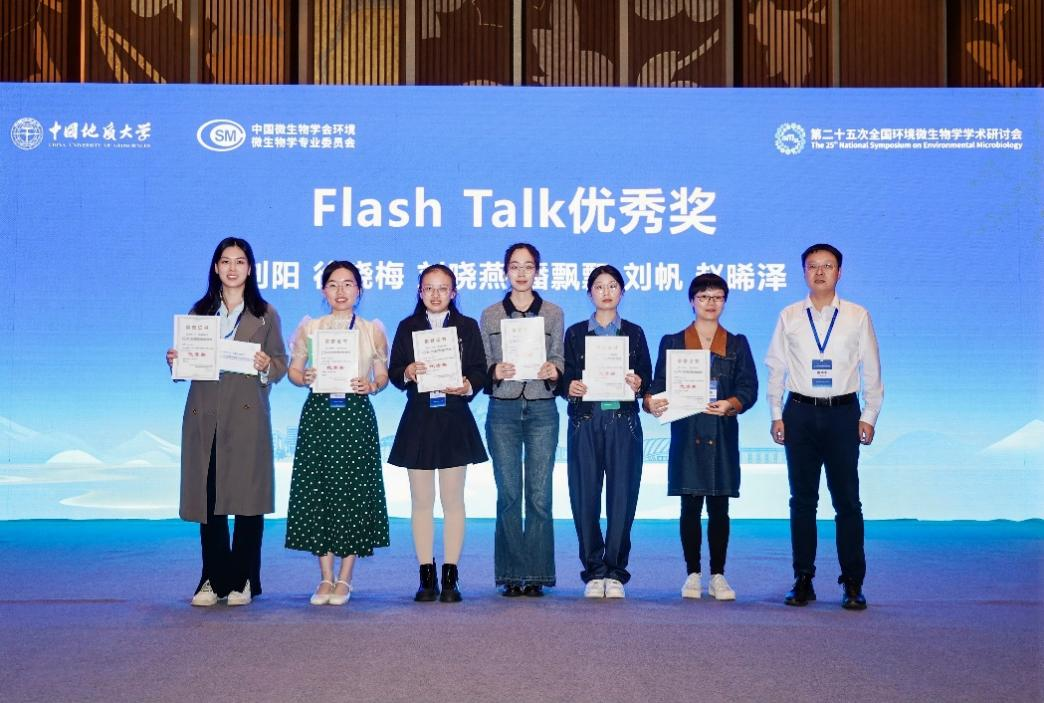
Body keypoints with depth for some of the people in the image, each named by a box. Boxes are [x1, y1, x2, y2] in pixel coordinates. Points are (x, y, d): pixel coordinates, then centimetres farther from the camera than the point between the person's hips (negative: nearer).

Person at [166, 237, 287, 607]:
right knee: (207, 499, 0)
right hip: (204, 417, 2)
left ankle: (243, 580, 7)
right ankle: (213, 579, 10)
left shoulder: (265, 315, 10)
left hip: (247, 416, -2)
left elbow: (281, 365, 7)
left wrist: (266, 365, -14)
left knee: (248, 499, -3)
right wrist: (174, 360, -5)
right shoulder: (199, 312, 16)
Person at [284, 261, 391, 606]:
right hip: (317, 414, 1)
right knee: (317, 490, 0)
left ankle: (344, 579, 9)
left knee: (353, 492, -1)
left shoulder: (372, 329, 7)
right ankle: (326, 578, 11)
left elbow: (383, 376, 9)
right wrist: (305, 379, -11)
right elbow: (293, 369, 10)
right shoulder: (309, 327, 8)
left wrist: (370, 385, -11)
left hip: (356, 415, -1)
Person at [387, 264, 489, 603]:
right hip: (418, 420, 1)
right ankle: (427, 577, 10)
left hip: (454, 419, -1)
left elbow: (479, 371, 3)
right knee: (421, 501, 4)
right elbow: (393, 372, 5)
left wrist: (467, 386, -17)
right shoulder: (407, 327, 9)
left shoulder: (467, 327, 6)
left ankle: (450, 578, 6)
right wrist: (408, 372, -17)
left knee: (453, 500, 1)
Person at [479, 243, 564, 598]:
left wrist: (553, 371, -14)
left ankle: (536, 575, 4)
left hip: (542, 409, 0)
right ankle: (512, 574, 8)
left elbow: (559, 360, 8)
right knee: (508, 494, 1)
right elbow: (483, 365, 9)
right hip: (503, 409, 0)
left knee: (539, 495, -2)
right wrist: (495, 371, -12)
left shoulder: (553, 313, 9)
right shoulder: (490, 315, 9)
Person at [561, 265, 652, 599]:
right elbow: (565, 377, 8)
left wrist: (638, 385, -13)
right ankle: (594, 571, 7)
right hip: (585, 421, 0)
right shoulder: (575, 333, 12)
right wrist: (570, 387, -14)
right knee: (585, 496, -3)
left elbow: (647, 378, 9)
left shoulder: (634, 333, 12)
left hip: (623, 423, 0)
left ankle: (615, 572, 4)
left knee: (622, 496, -4)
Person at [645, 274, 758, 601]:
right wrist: (652, 401, -19)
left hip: (722, 435, 1)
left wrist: (730, 404, -17)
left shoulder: (737, 344, 12)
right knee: (690, 507, 0)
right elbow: (659, 384, 4)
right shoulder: (672, 342, 10)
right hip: (686, 433, -1)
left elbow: (749, 388, 3)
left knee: (719, 509, 2)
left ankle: (717, 576, 10)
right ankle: (693, 574, 10)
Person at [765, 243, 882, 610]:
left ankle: (853, 584, 7)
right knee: (802, 500, 7)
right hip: (800, 413, 1)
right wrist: (776, 415, 3)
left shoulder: (858, 317, 3)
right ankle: (803, 580, 14)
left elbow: (871, 370, 5)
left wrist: (869, 417, -1)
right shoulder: (789, 317, 6)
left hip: (843, 413, -1)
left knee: (847, 500, 0)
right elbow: (776, 369, 8)